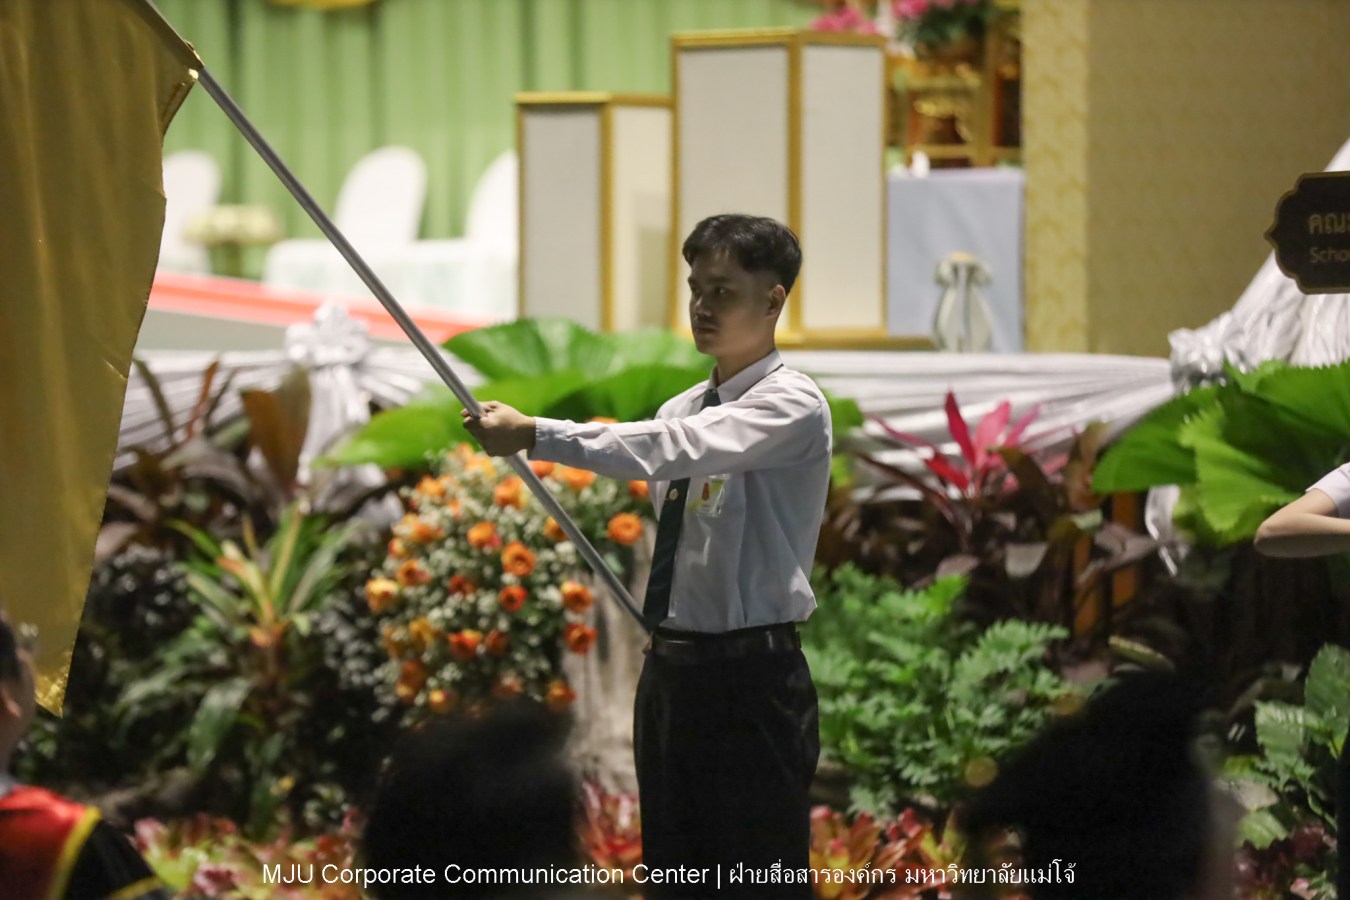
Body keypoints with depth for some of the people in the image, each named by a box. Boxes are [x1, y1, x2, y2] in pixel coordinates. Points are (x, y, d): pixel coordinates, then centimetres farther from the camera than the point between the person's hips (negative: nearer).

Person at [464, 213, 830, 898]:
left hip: (751, 682, -8)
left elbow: (673, 449, -29)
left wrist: (536, 434, -33)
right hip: (669, 670, 8)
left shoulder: (793, 406, -13)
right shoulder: (682, 408, 12)